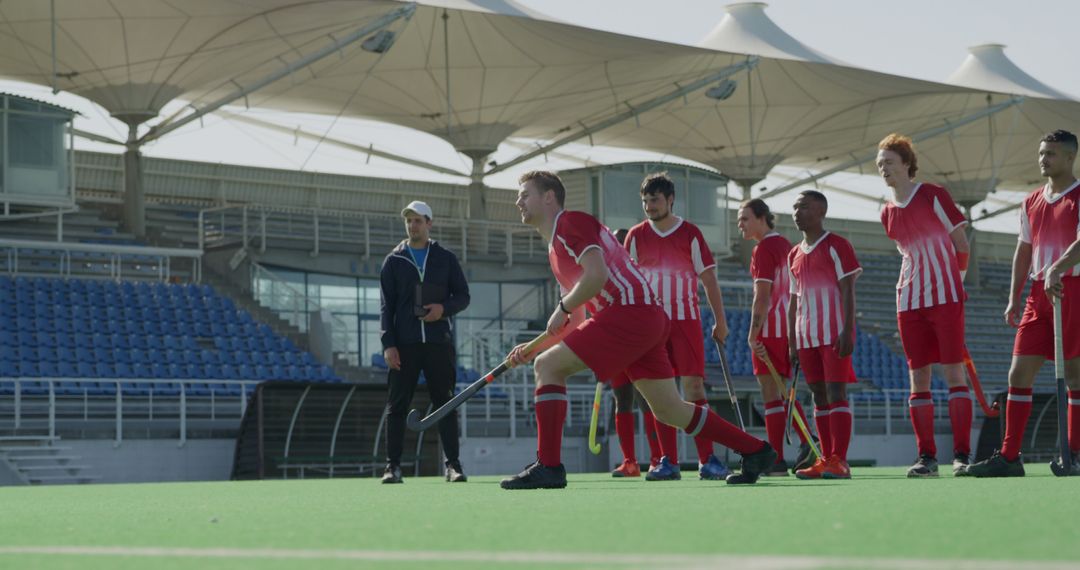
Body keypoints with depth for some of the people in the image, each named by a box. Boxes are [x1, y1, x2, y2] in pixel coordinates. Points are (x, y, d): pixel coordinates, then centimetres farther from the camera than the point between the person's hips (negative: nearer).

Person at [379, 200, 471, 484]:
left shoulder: (445, 259, 10)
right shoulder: (393, 261, 9)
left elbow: (463, 296, 11)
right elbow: (387, 306, 5)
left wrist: (444, 308, -11)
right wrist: (388, 344, -5)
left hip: (439, 343, 0)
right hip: (404, 344, 0)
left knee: (445, 403, -1)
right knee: (397, 405, -2)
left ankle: (453, 464, 2)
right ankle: (393, 465, 2)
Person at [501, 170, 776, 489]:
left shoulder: (571, 223, -2)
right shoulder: (556, 249, 27)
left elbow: (597, 275, -19)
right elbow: (577, 325, 28)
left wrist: (562, 308, -7)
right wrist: (532, 347, 17)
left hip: (630, 311, -10)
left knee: (547, 366, -10)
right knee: (670, 410, 12)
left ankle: (548, 466, -15)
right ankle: (756, 452, 17)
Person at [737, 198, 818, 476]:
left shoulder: (763, 249, -11)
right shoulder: (786, 245, 16)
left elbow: (762, 296, -17)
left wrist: (753, 333, -19)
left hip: (769, 329, -9)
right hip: (789, 327, 9)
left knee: (771, 394, -7)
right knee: (781, 391, 17)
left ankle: (777, 460, -8)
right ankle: (807, 443, 5)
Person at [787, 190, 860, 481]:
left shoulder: (836, 246, -3)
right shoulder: (794, 255, 17)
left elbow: (848, 291, -8)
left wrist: (847, 332, -17)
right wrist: (792, 343, 13)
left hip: (834, 334, -7)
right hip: (807, 337, 7)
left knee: (836, 393, -11)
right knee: (819, 397, 6)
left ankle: (839, 460, -15)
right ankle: (826, 460, 7)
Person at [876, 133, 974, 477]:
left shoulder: (934, 196, -4)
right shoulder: (887, 214, 12)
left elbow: (961, 243, 2)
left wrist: (953, 281, 9)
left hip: (945, 297, -5)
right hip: (909, 301, 5)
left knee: (953, 372, -7)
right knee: (918, 377, 1)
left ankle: (962, 455, -8)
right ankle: (926, 457, 2)